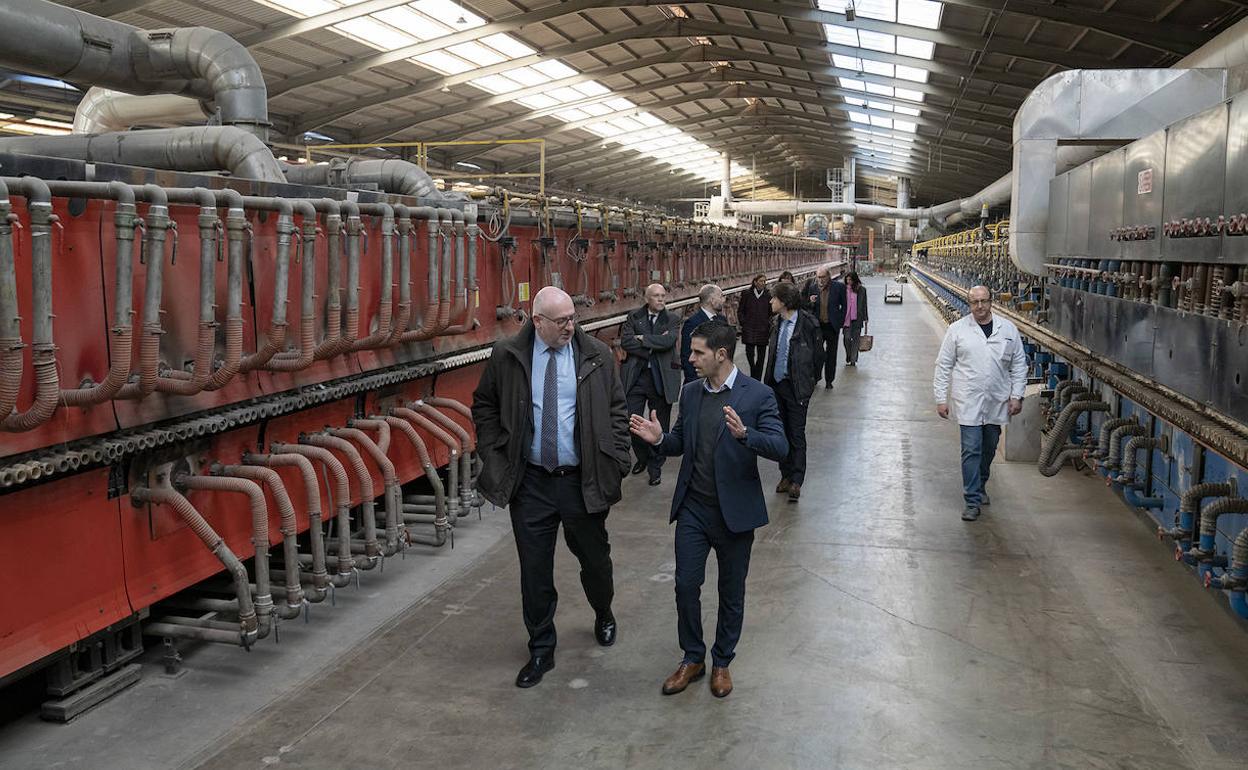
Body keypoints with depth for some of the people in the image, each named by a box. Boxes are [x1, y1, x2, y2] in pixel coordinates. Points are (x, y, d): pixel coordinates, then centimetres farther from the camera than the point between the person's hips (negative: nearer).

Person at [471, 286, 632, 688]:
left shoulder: (596, 356, -3)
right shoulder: (507, 356, -3)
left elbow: (617, 410, 4)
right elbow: (484, 406, 8)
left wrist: (615, 460, -3)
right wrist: (494, 455, 0)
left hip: (583, 481, 0)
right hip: (530, 482, 0)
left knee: (595, 558, 16)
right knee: (535, 571, 8)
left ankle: (603, 616, 48)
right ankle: (541, 650, 26)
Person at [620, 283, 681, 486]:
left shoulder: (672, 320, 2)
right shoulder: (634, 317, 5)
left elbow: (668, 341, -16)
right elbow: (625, 341, -9)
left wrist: (642, 338, -11)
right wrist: (653, 344, -14)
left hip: (661, 378, -1)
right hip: (636, 376, 1)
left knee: (659, 426, 7)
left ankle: (655, 466, 23)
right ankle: (642, 457, 28)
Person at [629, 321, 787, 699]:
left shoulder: (758, 395, -12)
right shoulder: (690, 392, 4)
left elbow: (780, 447, -19)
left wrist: (744, 434, -37)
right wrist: (659, 438, -9)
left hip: (735, 511, -4)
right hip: (693, 508, 4)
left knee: (731, 591, 12)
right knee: (686, 585, 6)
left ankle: (722, 661, 30)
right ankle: (692, 658, 25)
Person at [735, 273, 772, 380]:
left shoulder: (768, 295, 4)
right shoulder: (746, 294, 1)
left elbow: (771, 312, 11)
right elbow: (740, 310, 8)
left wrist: (769, 324, 0)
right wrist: (743, 323, 0)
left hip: (763, 330, 1)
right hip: (749, 330, -1)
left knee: (761, 356, 3)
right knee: (749, 353, -6)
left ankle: (757, 379, 12)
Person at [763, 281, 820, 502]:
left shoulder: (807, 324, -14)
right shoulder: (777, 322, 6)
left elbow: (816, 353, -6)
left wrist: (812, 381, -2)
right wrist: (768, 379, 11)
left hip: (796, 386, -6)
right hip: (776, 384, 7)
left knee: (797, 435, 0)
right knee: (781, 432, 13)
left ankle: (796, 482, 5)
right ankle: (786, 476, 26)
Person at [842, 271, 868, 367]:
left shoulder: (861, 290, 1)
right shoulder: (844, 289, 1)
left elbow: (864, 305, 6)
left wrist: (865, 319, 4)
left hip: (857, 318, 0)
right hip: (847, 318, 0)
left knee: (855, 339, 3)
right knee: (847, 338, -4)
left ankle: (854, 360, 11)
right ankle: (848, 359, 14)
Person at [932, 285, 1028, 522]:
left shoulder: (1008, 329, 4)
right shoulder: (957, 329, -2)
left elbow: (1019, 365, 8)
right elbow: (944, 366, 1)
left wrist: (1017, 395, 1)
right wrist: (941, 398, -2)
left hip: (997, 402, 3)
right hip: (969, 401, -3)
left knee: (989, 449, 15)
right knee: (971, 450, -7)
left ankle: (979, 487, 36)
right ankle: (972, 501, -3)